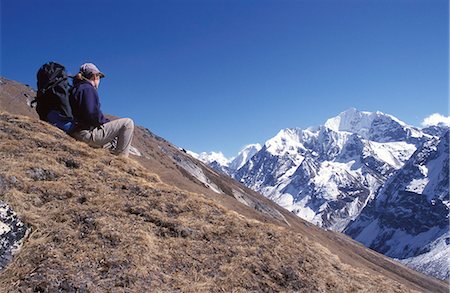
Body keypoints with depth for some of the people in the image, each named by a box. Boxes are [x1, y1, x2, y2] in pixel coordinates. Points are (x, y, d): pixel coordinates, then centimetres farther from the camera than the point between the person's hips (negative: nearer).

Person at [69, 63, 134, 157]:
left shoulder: (76, 88, 20)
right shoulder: (88, 89, -11)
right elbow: (93, 114, -23)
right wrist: (106, 121, -5)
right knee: (128, 123, -11)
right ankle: (121, 157, -10)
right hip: (88, 133, -11)